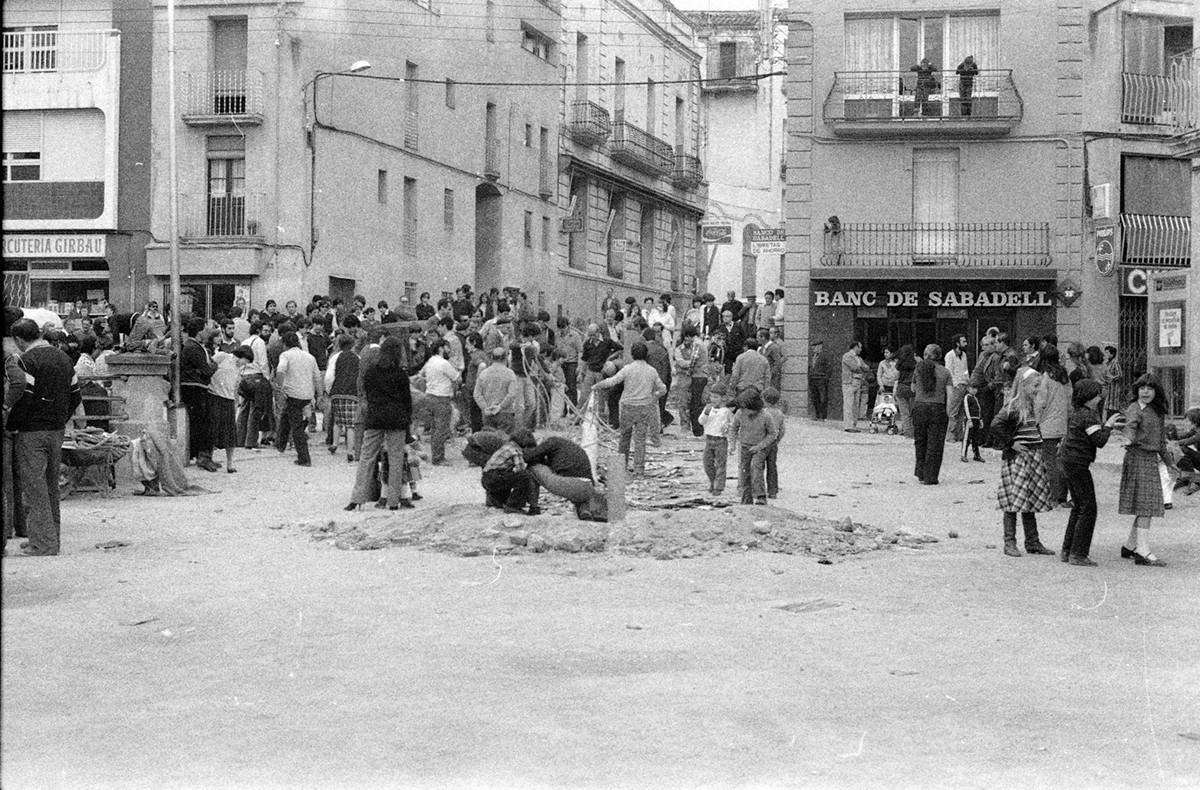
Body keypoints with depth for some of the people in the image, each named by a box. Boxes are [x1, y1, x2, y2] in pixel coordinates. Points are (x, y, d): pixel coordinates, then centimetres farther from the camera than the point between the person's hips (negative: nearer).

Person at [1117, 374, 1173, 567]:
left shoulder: (1157, 411, 14)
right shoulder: (1135, 409, -10)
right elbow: (1130, 426, -29)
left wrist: (1168, 461, 29)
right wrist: (1129, 439, -51)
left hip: (1151, 459, 8)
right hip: (1138, 457, -8)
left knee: (1148, 507, 10)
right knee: (1145, 507, -12)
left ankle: (1129, 547, 21)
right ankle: (1143, 552, -14)